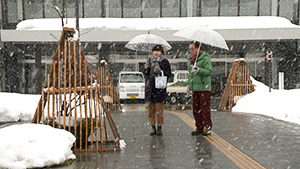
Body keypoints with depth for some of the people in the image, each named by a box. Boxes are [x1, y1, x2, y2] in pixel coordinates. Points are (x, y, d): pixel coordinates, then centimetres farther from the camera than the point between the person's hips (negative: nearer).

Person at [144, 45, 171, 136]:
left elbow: (169, 74, -5)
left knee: (159, 109, -4)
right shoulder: (149, 61, 14)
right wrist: (146, 68, -3)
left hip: (160, 88, -4)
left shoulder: (165, 62, 1)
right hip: (150, 88, 4)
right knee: (150, 109, 5)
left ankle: (159, 128, 6)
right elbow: (145, 74, 17)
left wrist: (160, 71, -20)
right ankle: (153, 127, 13)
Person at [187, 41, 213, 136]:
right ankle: (199, 128, 15)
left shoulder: (205, 58, -7)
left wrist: (199, 70, -26)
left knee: (205, 108, -5)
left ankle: (207, 127, 4)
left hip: (204, 88, -7)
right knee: (196, 109, 7)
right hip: (195, 88, 7)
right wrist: (189, 84, 16)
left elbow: (209, 72, -15)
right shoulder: (191, 60, 16)